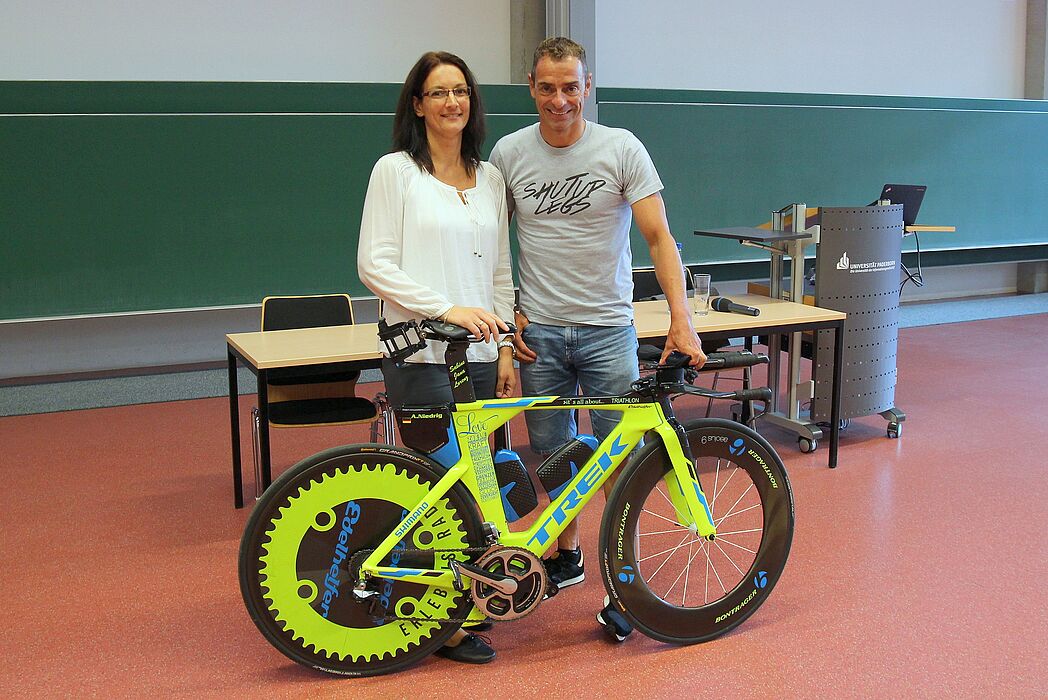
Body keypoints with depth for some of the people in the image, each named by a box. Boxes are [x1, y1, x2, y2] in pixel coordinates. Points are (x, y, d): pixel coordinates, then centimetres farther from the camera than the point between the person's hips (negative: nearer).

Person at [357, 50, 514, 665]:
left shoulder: (490, 178, 14)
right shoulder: (396, 171, -2)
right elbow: (375, 265, -8)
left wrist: (505, 349, 10)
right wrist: (448, 308, -17)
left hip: (479, 355, 5)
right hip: (421, 354, -5)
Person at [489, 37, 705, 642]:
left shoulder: (622, 148, -5)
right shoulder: (509, 153, 2)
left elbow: (658, 236, -9)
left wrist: (681, 318, -20)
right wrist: (507, 311, 1)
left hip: (608, 328, -2)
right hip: (538, 330, 2)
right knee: (552, 453, 12)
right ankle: (567, 554, 33)